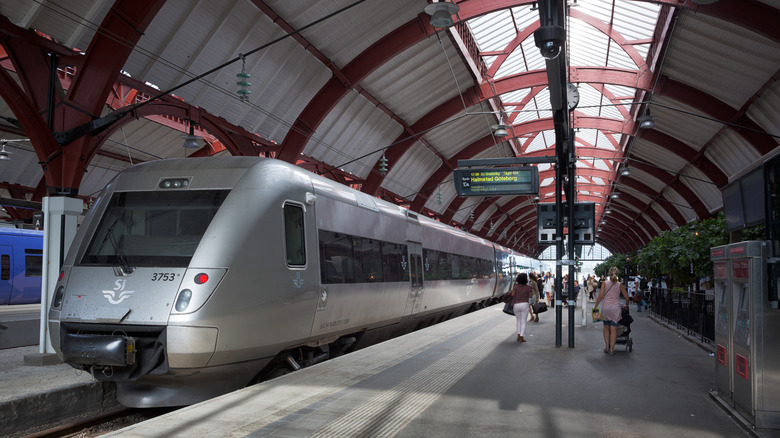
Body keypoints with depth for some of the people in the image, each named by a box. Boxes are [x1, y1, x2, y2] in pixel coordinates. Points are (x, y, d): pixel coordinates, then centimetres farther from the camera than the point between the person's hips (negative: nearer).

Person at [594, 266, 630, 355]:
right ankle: (611, 349, -1)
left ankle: (607, 347, 14)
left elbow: (601, 295, -7)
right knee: (613, 329, 1)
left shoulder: (605, 283, 0)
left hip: (606, 308, 0)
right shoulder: (619, 284, 2)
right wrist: (626, 305, 23)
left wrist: (595, 306, -1)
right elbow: (626, 297, 4)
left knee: (606, 327, 14)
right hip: (616, 308, 0)